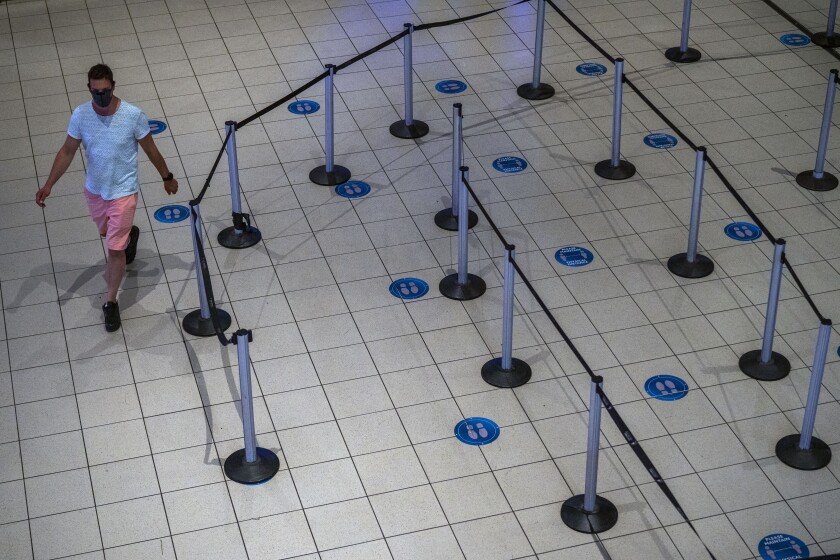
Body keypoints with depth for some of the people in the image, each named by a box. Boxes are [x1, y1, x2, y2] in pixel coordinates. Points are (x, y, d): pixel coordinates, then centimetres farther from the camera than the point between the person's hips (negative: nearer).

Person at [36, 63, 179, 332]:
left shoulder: (133, 115, -23)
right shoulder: (80, 115, -15)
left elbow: (150, 149, -8)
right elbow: (67, 151, -4)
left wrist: (167, 178, 4)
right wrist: (48, 185, -12)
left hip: (123, 191, -4)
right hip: (94, 189, 4)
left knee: (114, 249, -3)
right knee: (106, 232, 29)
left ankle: (111, 302, 15)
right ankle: (129, 234, 66)